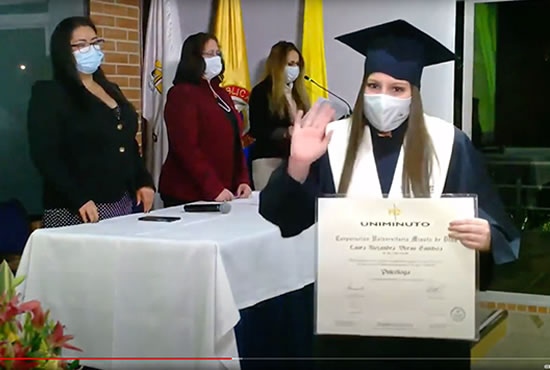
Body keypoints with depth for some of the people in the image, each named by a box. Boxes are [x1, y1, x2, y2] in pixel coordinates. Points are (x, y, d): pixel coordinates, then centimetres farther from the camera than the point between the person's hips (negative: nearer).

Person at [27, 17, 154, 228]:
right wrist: (78, 200, -21)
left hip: (124, 203, 7)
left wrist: (144, 182, 8)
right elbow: (45, 156, -13)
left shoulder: (111, 90, 17)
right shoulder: (48, 94, -4)